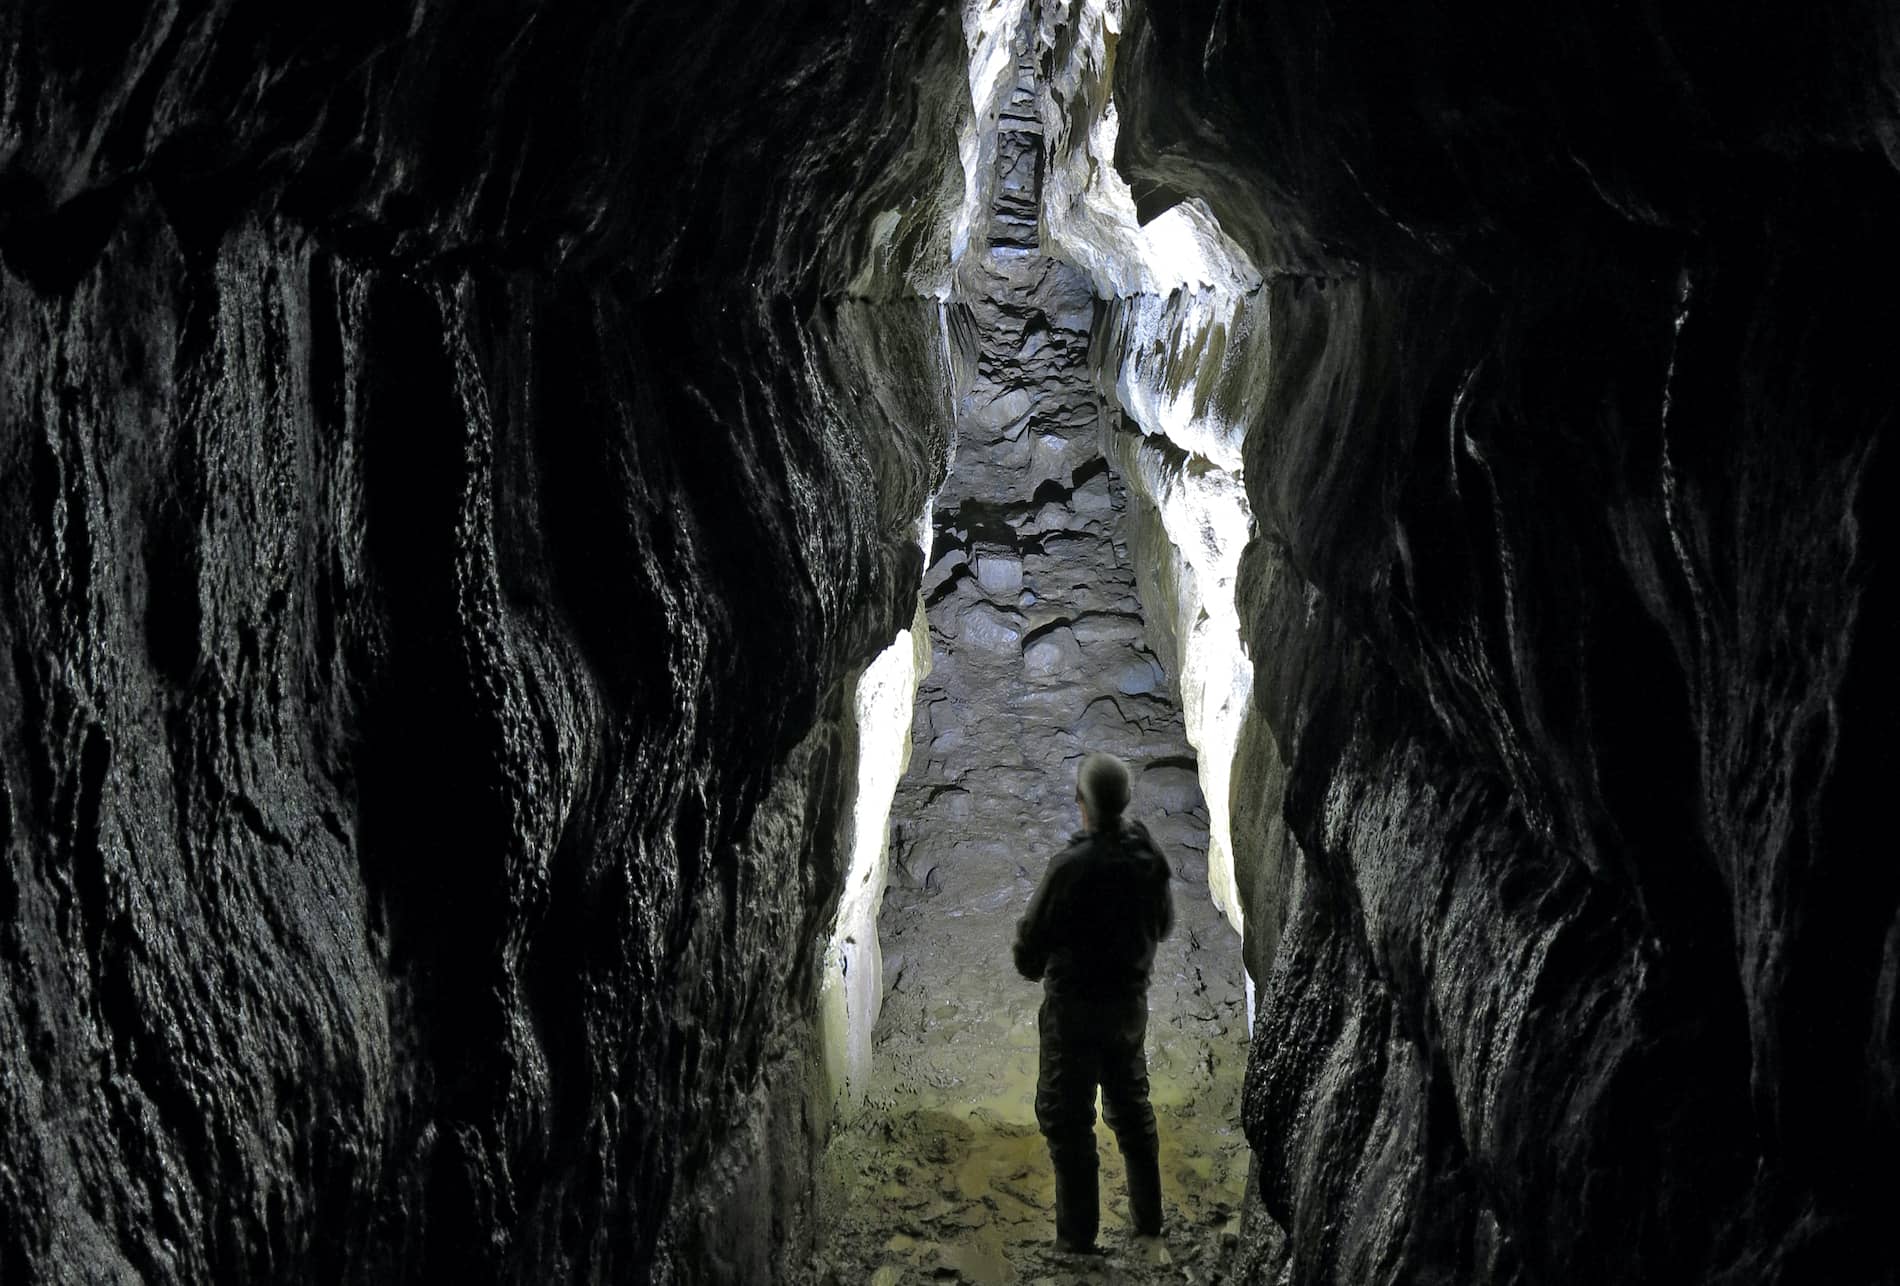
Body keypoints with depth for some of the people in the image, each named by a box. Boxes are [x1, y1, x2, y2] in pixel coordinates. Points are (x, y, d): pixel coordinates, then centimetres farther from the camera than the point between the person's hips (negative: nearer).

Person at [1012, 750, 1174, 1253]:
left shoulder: (1072, 866, -24)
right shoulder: (1149, 856, -4)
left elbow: (1033, 935, -14)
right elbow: (1163, 923, 10)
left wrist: (1032, 967, 7)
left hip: (1075, 1004, -6)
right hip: (1130, 999, 6)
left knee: (1067, 1116, 4)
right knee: (1130, 1104, 21)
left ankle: (1078, 1231, 7)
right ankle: (1148, 1216, 29)